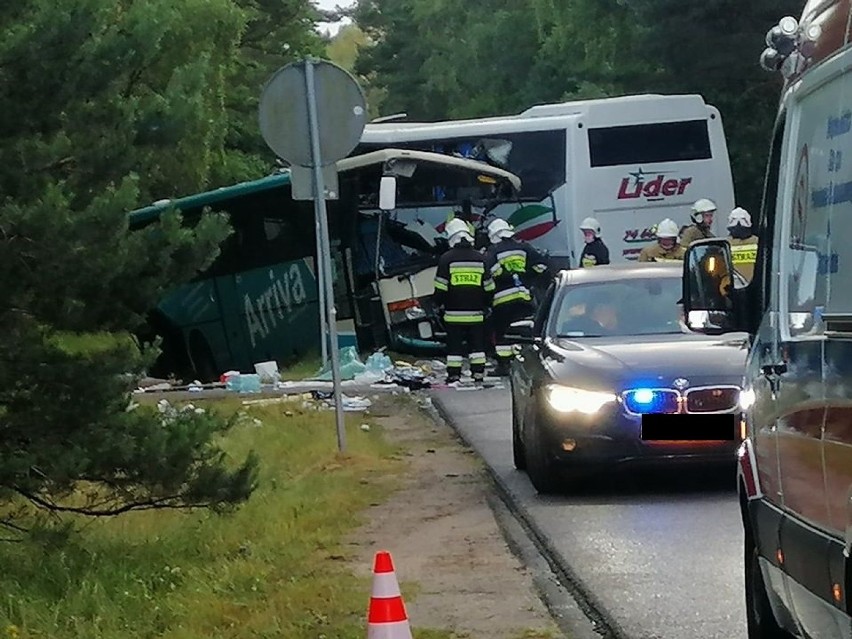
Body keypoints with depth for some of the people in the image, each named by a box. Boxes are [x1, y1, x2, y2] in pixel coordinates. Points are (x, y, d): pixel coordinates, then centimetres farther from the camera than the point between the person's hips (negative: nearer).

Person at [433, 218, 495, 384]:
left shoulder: (447, 258, -7)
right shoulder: (480, 258, 4)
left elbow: (441, 287, -6)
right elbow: (489, 287, 9)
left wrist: (439, 303, 9)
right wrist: (487, 305, 21)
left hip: (454, 313, -2)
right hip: (476, 312, 2)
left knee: (454, 345, 3)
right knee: (477, 345, 8)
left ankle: (453, 375, 3)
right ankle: (479, 375, 6)